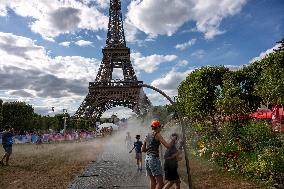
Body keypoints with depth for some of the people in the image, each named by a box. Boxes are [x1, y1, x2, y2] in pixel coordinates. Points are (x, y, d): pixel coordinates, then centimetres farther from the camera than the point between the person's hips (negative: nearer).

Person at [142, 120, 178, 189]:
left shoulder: (147, 136, 14)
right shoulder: (157, 135, -6)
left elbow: (143, 149, 17)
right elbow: (168, 146, -12)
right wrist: (173, 140, 6)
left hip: (147, 159, 8)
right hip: (154, 159, -8)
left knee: (152, 181, 16)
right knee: (160, 183, -4)